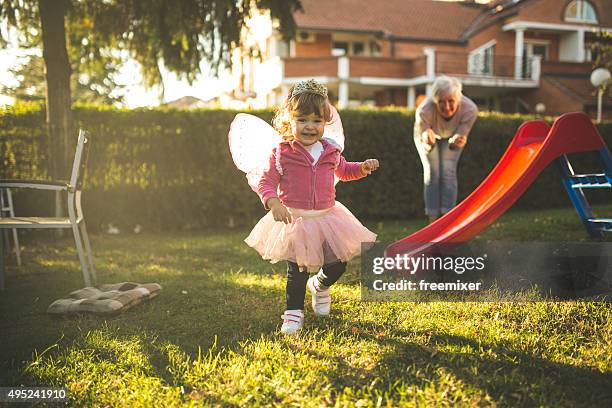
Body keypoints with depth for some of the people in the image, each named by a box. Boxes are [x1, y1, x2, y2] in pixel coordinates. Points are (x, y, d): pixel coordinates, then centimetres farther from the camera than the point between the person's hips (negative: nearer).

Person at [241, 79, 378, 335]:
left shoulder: (330, 151, 3)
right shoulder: (281, 153, -10)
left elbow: (344, 171, 23)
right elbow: (266, 182, -11)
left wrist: (363, 168, 6)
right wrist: (273, 203, -30)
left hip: (327, 217, 4)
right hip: (294, 220, -4)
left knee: (338, 265, 7)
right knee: (297, 271, -1)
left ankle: (319, 285, 41)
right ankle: (293, 313, 19)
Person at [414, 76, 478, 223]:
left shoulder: (470, 110, -38)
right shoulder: (424, 111, -43)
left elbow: (461, 137, -28)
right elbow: (422, 141, -34)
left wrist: (457, 142, -52)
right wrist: (428, 142, -58)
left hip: (451, 136, 1)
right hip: (428, 134, -1)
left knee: (448, 172, -7)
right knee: (432, 172, -9)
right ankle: (433, 220, -2)